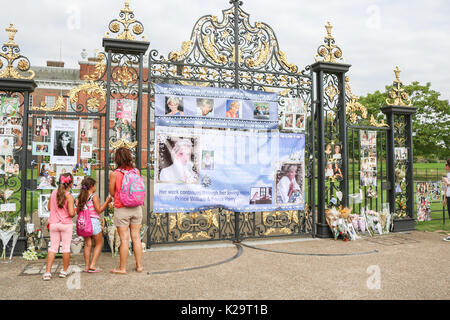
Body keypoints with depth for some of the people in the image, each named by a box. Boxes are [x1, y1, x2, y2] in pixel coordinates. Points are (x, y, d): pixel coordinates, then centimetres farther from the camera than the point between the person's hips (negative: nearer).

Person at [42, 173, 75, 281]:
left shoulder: (53, 193, 2)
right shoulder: (69, 196, -14)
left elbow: (49, 208, 13)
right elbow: (71, 213, -18)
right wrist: (74, 211, 3)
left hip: (54, 224, 4)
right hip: (66, 224, -4)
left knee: (53, 247, 8)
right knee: (66, 247, 8)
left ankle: (47, 272, 3)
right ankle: (64, 271, 18)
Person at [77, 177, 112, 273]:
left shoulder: (80, 198, 7)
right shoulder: (94, 197, -11)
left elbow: (78, 211, 10)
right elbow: (99, 210, -11)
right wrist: (107, 201, -7)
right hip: (93, 222, -6)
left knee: (87, 244, 13)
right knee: (99, 243, 9)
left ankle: (87, 266, 13)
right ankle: (93, 265, 3)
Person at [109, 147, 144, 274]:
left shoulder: (114, 174, -11)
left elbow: (112, 193, -3)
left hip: (121, 209, -3)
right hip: (136, 208, 4)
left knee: (124, 239, 3)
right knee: (136, 237, 11)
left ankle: (122, 268, 14)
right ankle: (139, 265, 20)